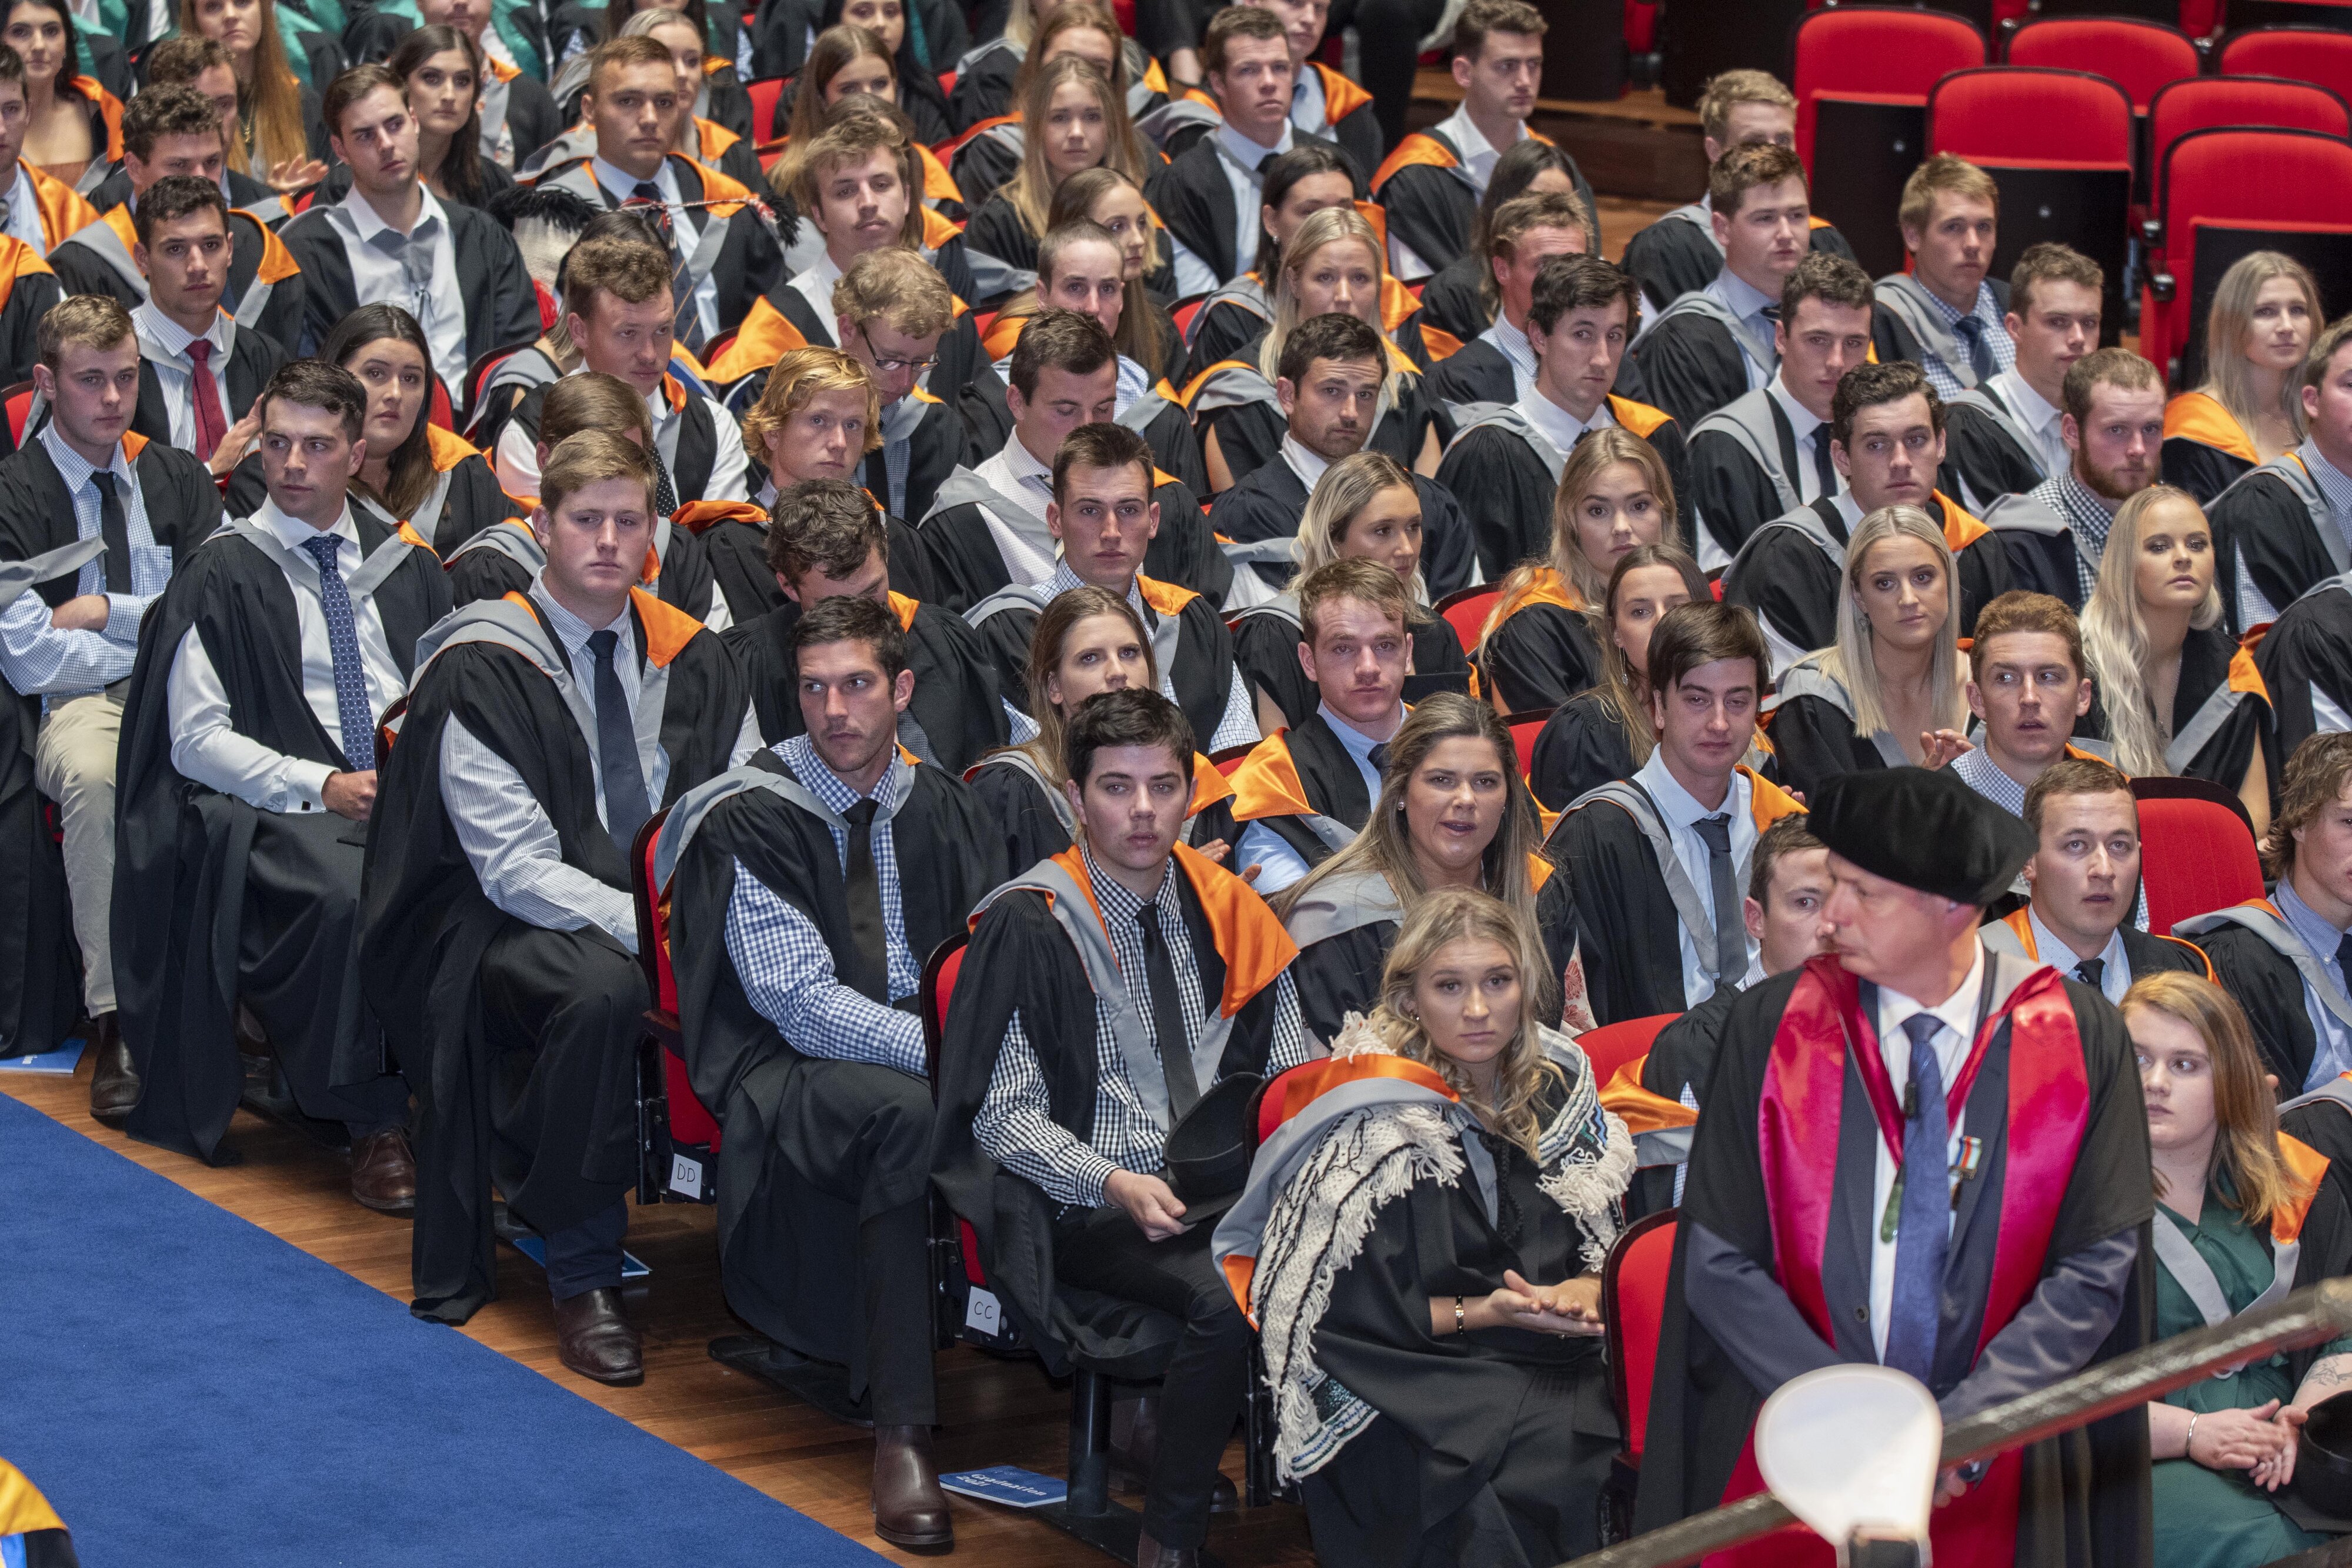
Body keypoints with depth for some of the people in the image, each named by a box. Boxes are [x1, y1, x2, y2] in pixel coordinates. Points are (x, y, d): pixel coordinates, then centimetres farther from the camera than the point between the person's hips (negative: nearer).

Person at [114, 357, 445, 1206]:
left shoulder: (406, 562, 18)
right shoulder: (222, 573, 6)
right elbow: (196, 740, 0)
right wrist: (322, 786, -12)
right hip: (282, 810, -3)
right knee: (351, 891, -37)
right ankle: (376, 1125, -23)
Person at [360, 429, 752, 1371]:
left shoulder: (688, 656, 8)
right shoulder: (480, 671, -8)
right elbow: (518, 869, -15)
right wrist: (650, 927, -28)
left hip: (663, 914, 5)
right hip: (515, 931, -5)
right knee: (604, 991, -38)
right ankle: (582, 1275, -22)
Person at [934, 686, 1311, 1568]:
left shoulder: (1225, 911, 12)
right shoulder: (1028, 925, -3)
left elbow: (1289, 1079, 17)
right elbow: (1000, 1116, -5)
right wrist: (1116, 1185, -19)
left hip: (1231, 1195, 5)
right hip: (1086, 1212, -4)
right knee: (1226, 1298, -34)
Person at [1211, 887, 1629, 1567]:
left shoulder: (1561, 1091, 12)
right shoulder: (1373, 1127, -4)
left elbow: (1613, 1247, 17)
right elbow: (1347, 1311, -6)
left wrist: (1585, 1292, -6)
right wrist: (1482, 1313, -15)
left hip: (1560, 1362, 5)